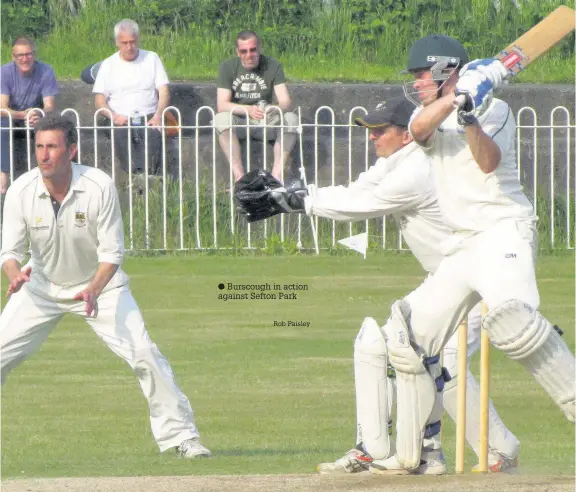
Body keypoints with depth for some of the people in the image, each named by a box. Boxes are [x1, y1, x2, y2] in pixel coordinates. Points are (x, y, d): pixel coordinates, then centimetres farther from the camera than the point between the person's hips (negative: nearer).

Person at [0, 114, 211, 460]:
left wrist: (94, 290, -38)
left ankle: (181, 435, -2)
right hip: (42, 286, 2)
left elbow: (112, 253, -19)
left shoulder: (100, 187, -24)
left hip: (100, 285, -2)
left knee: (145, 356, -14)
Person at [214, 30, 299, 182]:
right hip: (239, 123, -1)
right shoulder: (227, 68, -5)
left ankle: (276, 175, -31)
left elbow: (286, 101, -11)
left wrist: (276, 110, -37)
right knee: (221, 119, -34)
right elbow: (222, 105, -15)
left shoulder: (273, 66, -3)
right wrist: (249, 110, -34)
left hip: (265, 122, 1)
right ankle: (239, 176, -37)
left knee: (291, 119, -28)